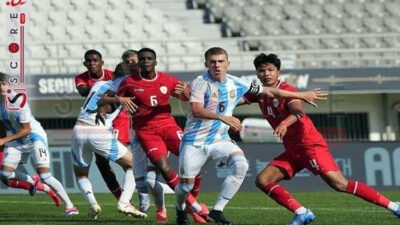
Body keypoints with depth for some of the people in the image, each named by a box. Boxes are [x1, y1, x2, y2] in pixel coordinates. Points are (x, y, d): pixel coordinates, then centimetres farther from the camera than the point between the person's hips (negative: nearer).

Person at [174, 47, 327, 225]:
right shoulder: (201, 83, -12)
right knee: (186, 185, -3)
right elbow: (196, 110, -27)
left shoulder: (236, 84, 2)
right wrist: (223, 118, -40)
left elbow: (268, 91, 14)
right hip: (195, 141, -4)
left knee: (241, 165, -23)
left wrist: (302, 95, 17)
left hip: (219, 140, 4)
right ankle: (180, 209, 34)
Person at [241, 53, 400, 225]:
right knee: (262, 181, -4)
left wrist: (284, 123, -49)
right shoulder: (260, 94, 9)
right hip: (292, 151, 8)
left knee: (339, 184, -18)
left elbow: (298, 112, -30)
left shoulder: (286, 90, -12)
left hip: (310, 145, -8)